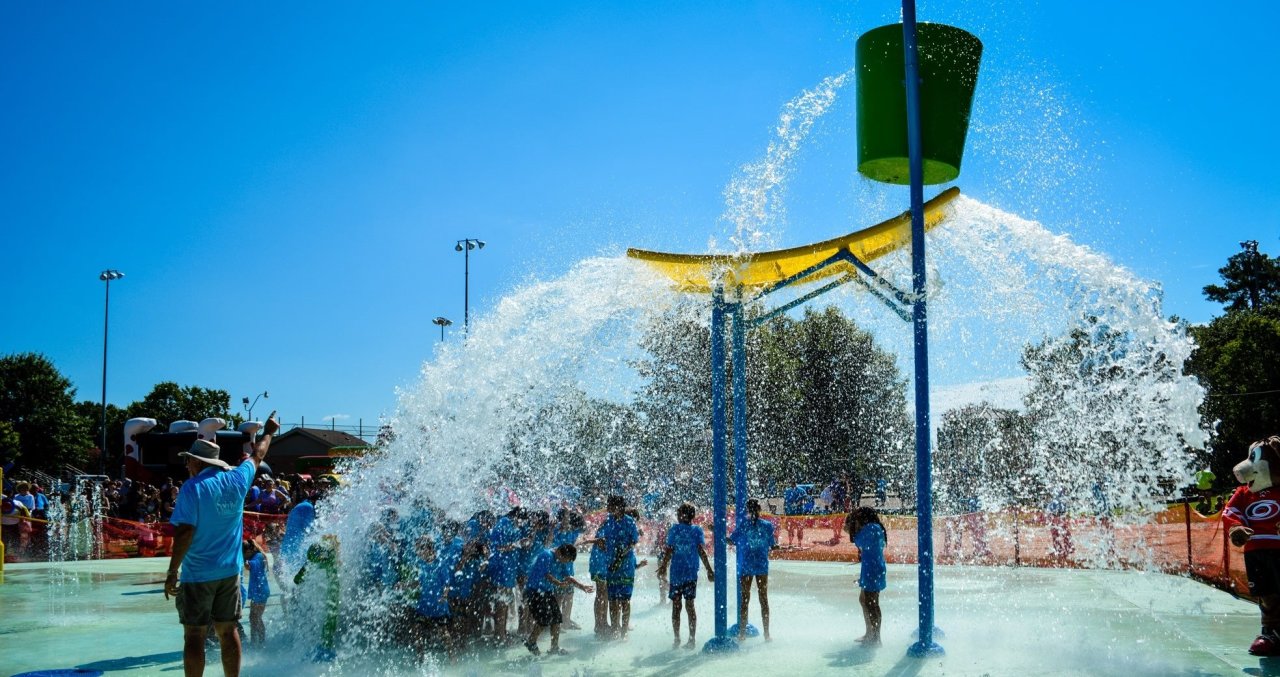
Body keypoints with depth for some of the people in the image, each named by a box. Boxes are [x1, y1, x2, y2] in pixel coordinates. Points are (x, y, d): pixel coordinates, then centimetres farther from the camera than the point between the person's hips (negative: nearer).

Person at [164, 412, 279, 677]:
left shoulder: (193, 488, -12)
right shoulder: (237, 480, 2)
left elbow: (185, 532, -16)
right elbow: (256, 456, 22)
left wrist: (172, 572, -11)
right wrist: (268, 432, 39)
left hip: (198, 574, -5)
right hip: (230, 571, 5)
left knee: (194, 635, 0)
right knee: (228, 631, 11)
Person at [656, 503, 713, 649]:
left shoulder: (674, 529, -3)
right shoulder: (697, 530, 0)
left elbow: (669, 551, -6)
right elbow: (702, 552, -6)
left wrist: (663, 568, 3)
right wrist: (709, 570, -3)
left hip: (675, 573, -1)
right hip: (691, 573, 1)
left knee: (676, 606, 7)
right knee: (690, 605, 7)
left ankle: (677, 639, 8)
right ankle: (692, 639, 4)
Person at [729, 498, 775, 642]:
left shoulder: (743, 524, -7)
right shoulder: (767, 525, -2)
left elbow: (731, 540, -3)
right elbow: (773, 546, 5)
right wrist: (775, 539, 26)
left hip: (745, 566, -1)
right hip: (762, 566, 1)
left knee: (745, 599, 6)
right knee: (764, 599, 8)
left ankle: (742, 633, 7)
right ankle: (766, 634, 9)